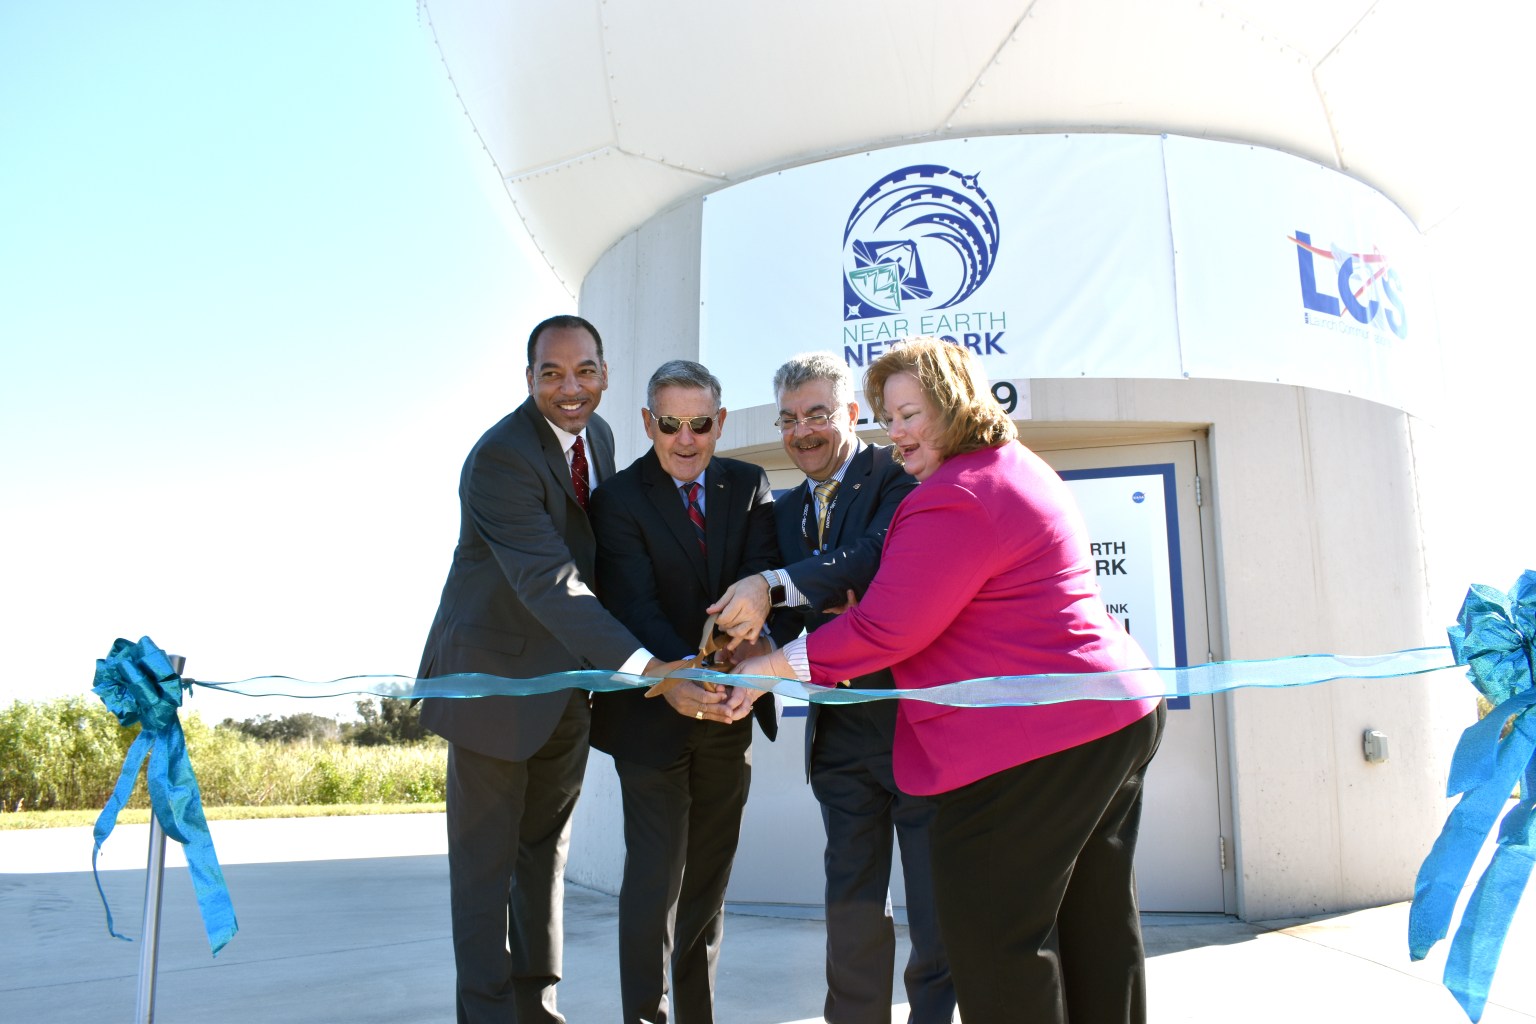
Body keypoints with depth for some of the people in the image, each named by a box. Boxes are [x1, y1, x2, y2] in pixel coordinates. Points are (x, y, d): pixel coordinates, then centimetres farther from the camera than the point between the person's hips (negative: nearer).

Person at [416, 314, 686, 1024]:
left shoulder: (597, 435, 3)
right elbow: (548, 582, -33)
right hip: (497, 672, -7)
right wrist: (645, 667, -40)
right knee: (486, 855, 3)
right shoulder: (500, 457, -23)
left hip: (571, 675, 8)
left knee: (546, 850, 16)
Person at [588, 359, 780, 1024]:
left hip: (727, 712, 4)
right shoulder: (619, 499, -9)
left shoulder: (749, 486, 3)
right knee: (655, 875, -3)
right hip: (654, 713, -4)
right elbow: (634, 604, -21)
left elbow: (760, 576, -11)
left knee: (710, 879, 15)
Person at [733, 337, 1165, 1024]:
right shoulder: (1019, 468, 16)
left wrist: (773, 668, -9)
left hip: (1033, 739, -11)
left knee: (993, 939, 0)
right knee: (1095, 925, 19)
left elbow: (885, 629, -20)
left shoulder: (954, 499, -18)